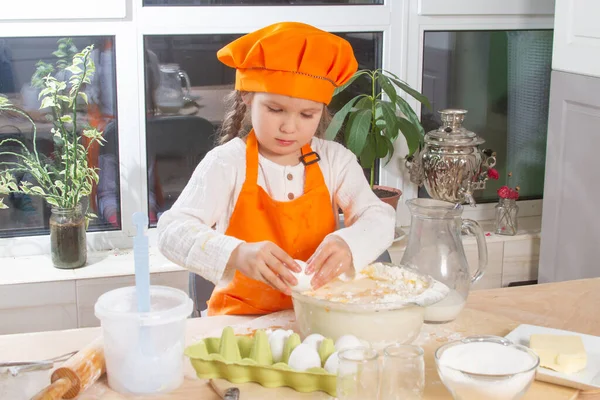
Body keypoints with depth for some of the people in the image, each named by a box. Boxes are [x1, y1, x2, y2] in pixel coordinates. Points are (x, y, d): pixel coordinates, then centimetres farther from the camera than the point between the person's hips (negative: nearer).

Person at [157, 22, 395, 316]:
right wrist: (236, 255, -39)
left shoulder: (334, 160, 2)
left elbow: (380, 218, -5)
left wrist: (349, 245, -29)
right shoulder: (226, 163, -9)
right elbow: (172, 231, -19)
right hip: (242, 318, 0)